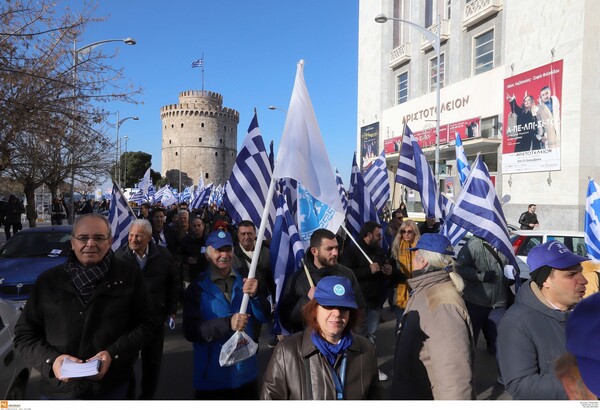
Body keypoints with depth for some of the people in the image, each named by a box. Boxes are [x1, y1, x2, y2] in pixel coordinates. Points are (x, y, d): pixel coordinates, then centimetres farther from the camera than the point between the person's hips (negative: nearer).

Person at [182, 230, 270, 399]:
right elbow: (190, 331, -15)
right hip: (212, 377, -3)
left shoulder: (245, 282, 1)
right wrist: (228, 323, -29)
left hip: (246, 373, 3)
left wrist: (254, 295, -25)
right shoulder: (197, 288, -7)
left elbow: (264, 317, -5)